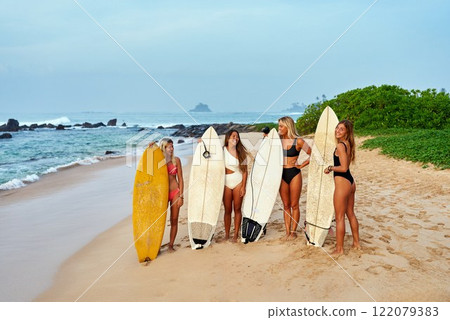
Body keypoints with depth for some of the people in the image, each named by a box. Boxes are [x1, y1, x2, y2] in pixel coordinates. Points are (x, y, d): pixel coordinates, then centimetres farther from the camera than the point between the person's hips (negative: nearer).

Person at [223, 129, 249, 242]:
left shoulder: (241, 153, 2)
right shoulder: (222, 150, 1)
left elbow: (244, 171, 2)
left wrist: (243, 186, -6)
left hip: (238, 182, 0)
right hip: (226, 182, 0)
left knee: (237, 209, 3)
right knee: (227, 210, 4)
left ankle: (236, 235, 11)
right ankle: (227, 235, 14)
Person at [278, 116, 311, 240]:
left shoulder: (298, 141, -6)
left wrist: (301, 165, -3)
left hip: (294, 174, -4)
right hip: (282, 174, 4)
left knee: (294, 205, 4)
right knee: (286, 205, 9)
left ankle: (293, 232, 14)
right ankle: (287, 231, 17)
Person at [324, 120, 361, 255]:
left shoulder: (340, 145, -18)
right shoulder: (348, 144, 9)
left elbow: (343, 168, -22)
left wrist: (330, 168, -9)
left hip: (342, 182, -9)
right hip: (350, 182, 9)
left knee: (339, 217, 1)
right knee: (351, 214, 21)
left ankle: (339, 249, 10)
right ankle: (356, 243, 33)